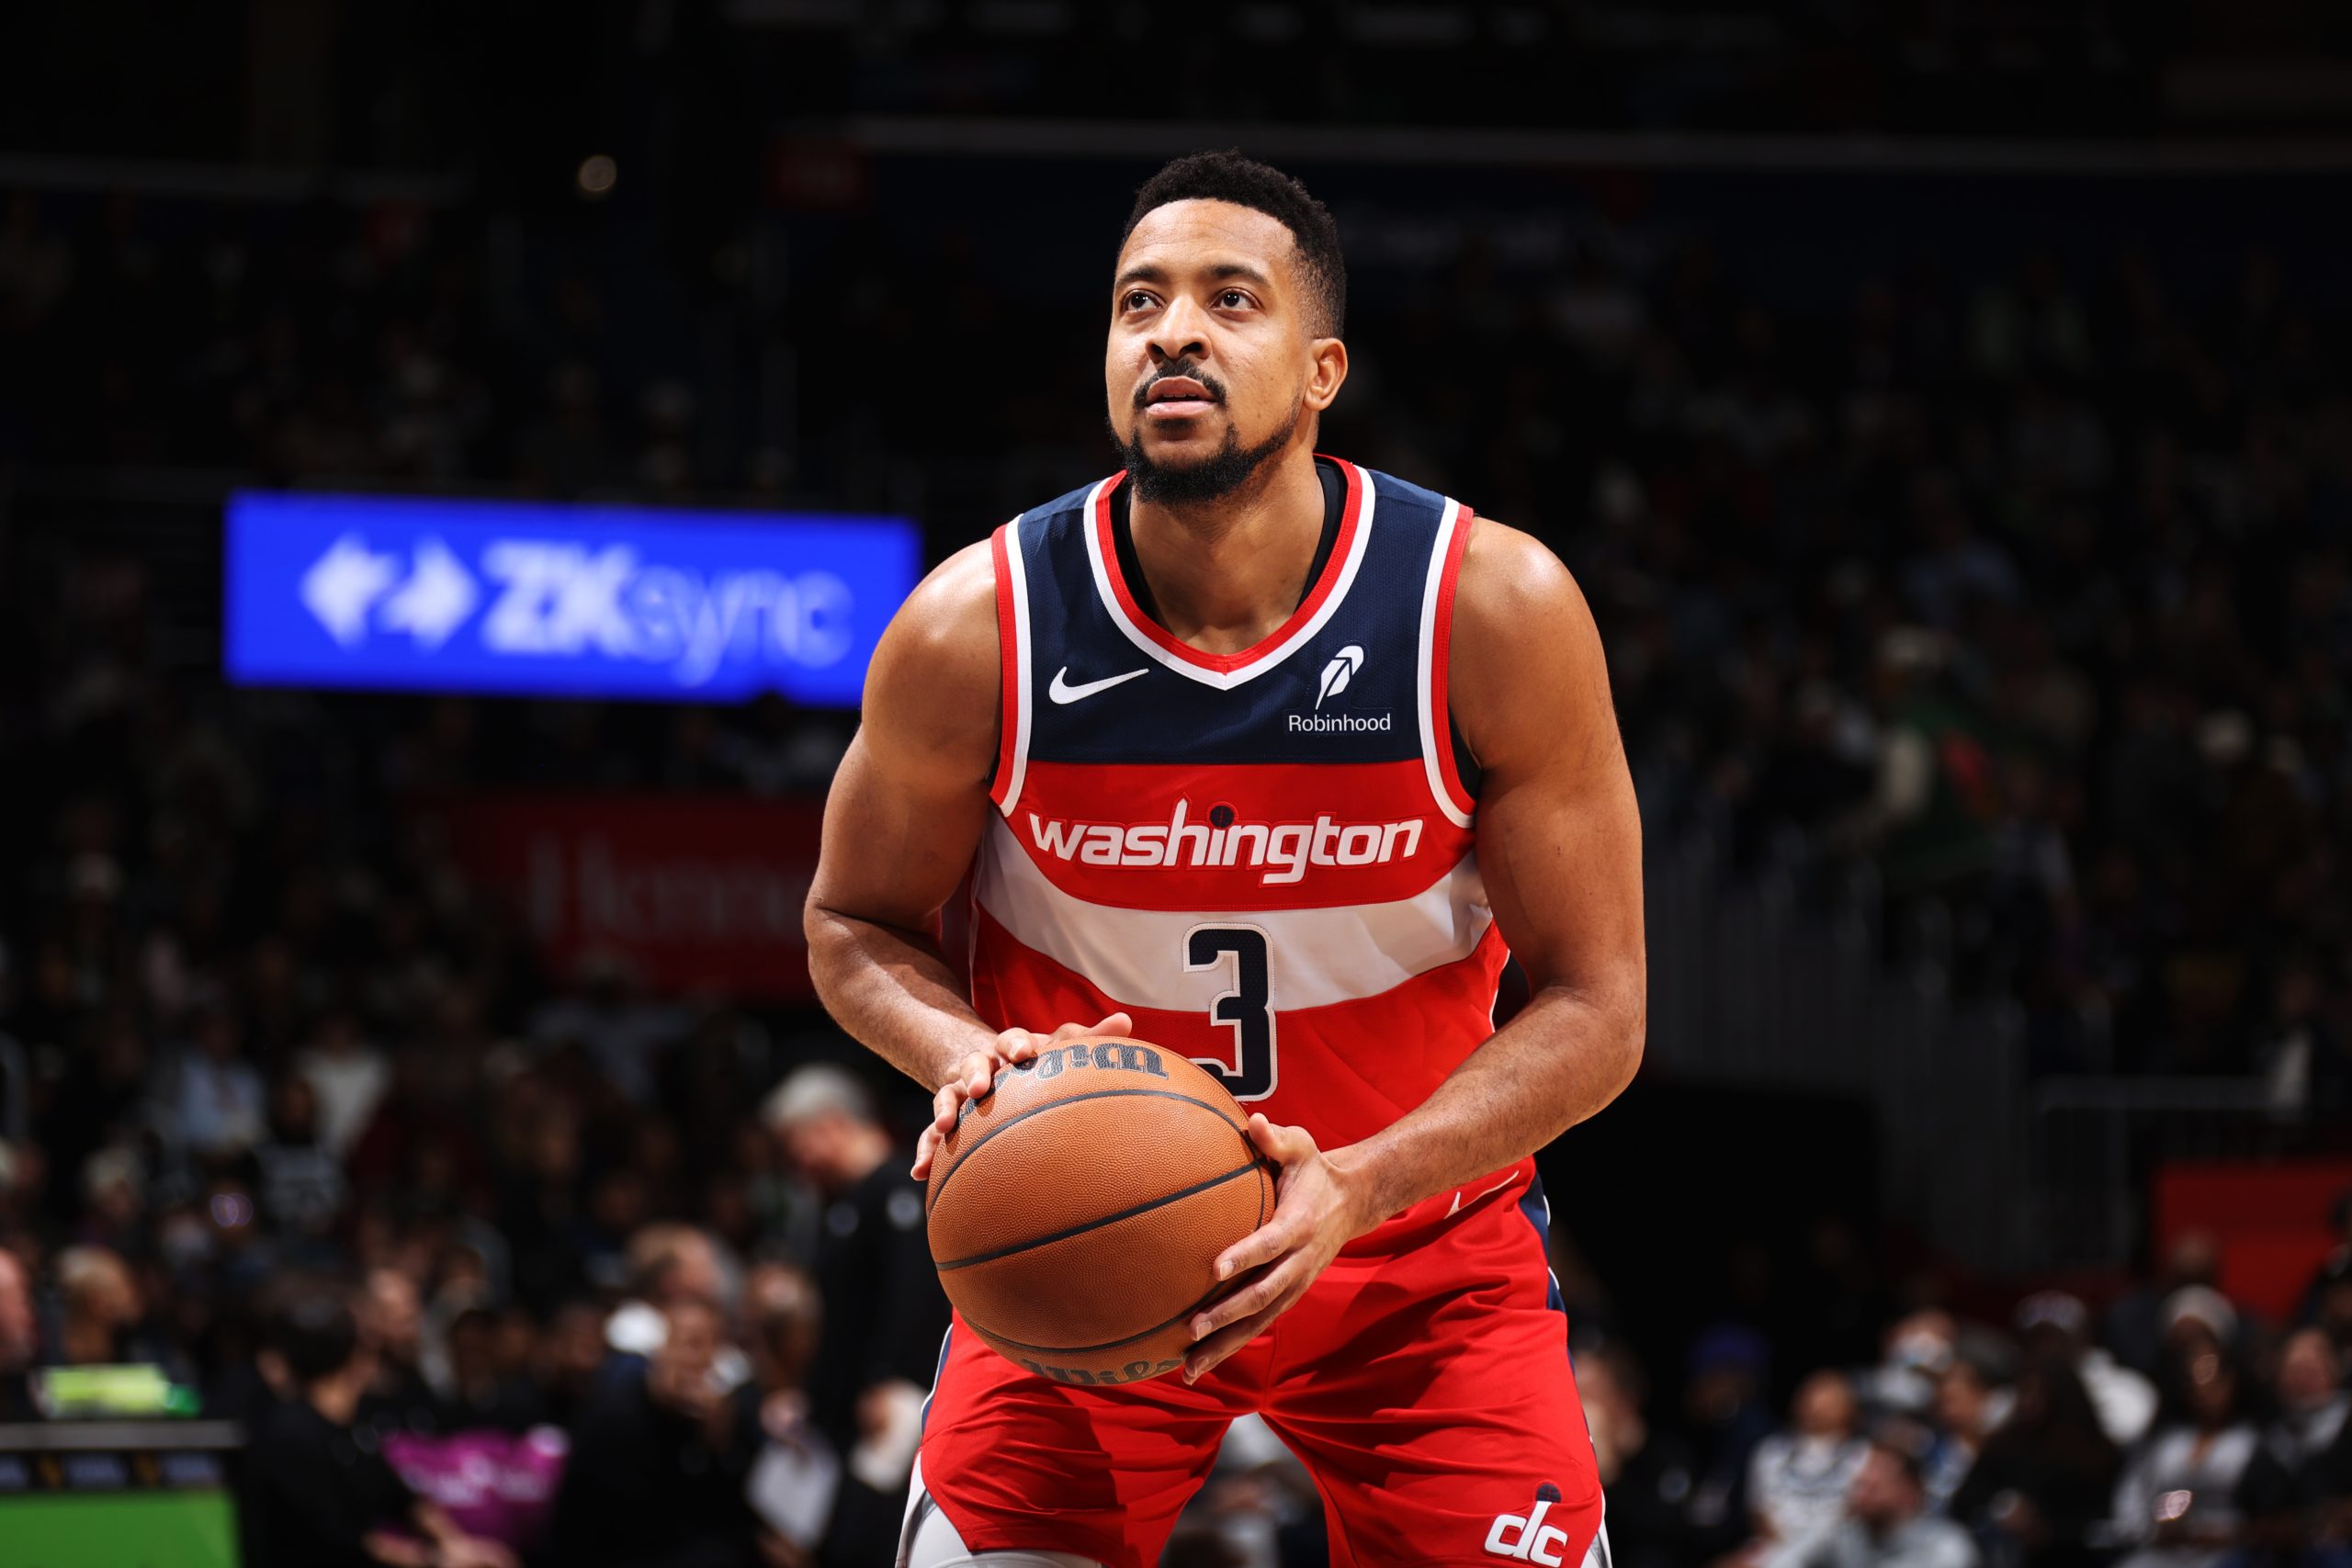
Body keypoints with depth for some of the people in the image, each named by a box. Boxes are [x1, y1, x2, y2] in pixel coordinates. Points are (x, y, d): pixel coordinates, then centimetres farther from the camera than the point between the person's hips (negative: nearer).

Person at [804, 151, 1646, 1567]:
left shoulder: (1497, 612, -18)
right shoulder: (975, 630, -16)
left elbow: (1592, 1006, -13)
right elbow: (857, 923, 1)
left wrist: (1355, 1188, -28)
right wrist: (966, 1057, -22)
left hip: (1421, 1249, 0)